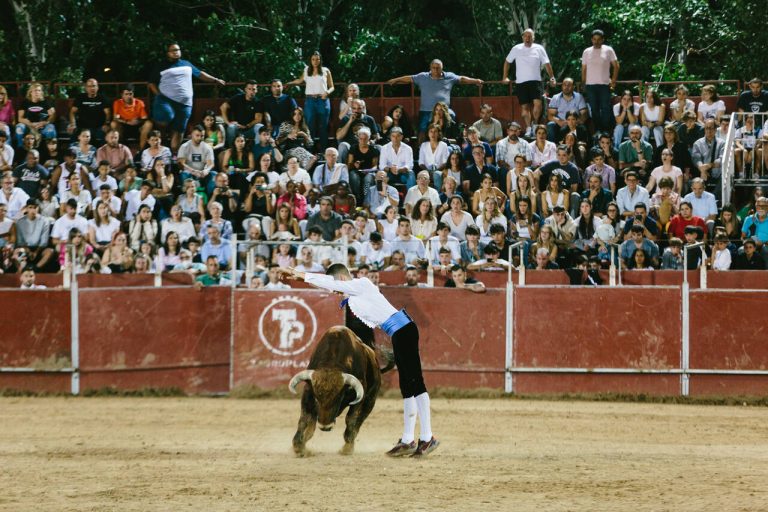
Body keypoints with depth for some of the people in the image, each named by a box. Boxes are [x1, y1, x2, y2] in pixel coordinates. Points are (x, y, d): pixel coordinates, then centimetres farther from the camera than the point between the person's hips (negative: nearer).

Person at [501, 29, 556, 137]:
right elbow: (507, 62, 16)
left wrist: (551, 77, -4)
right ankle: (528, 129, 5)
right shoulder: (516, 49, 6)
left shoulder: (539, 49, 5)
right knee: (525, 106, 1)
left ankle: (535, 125, 0)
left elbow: (547, 63, 4)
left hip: (535, 81, -1)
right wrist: (505, 77, 12)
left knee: (537, 103, -16)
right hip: (521, 82, 1)